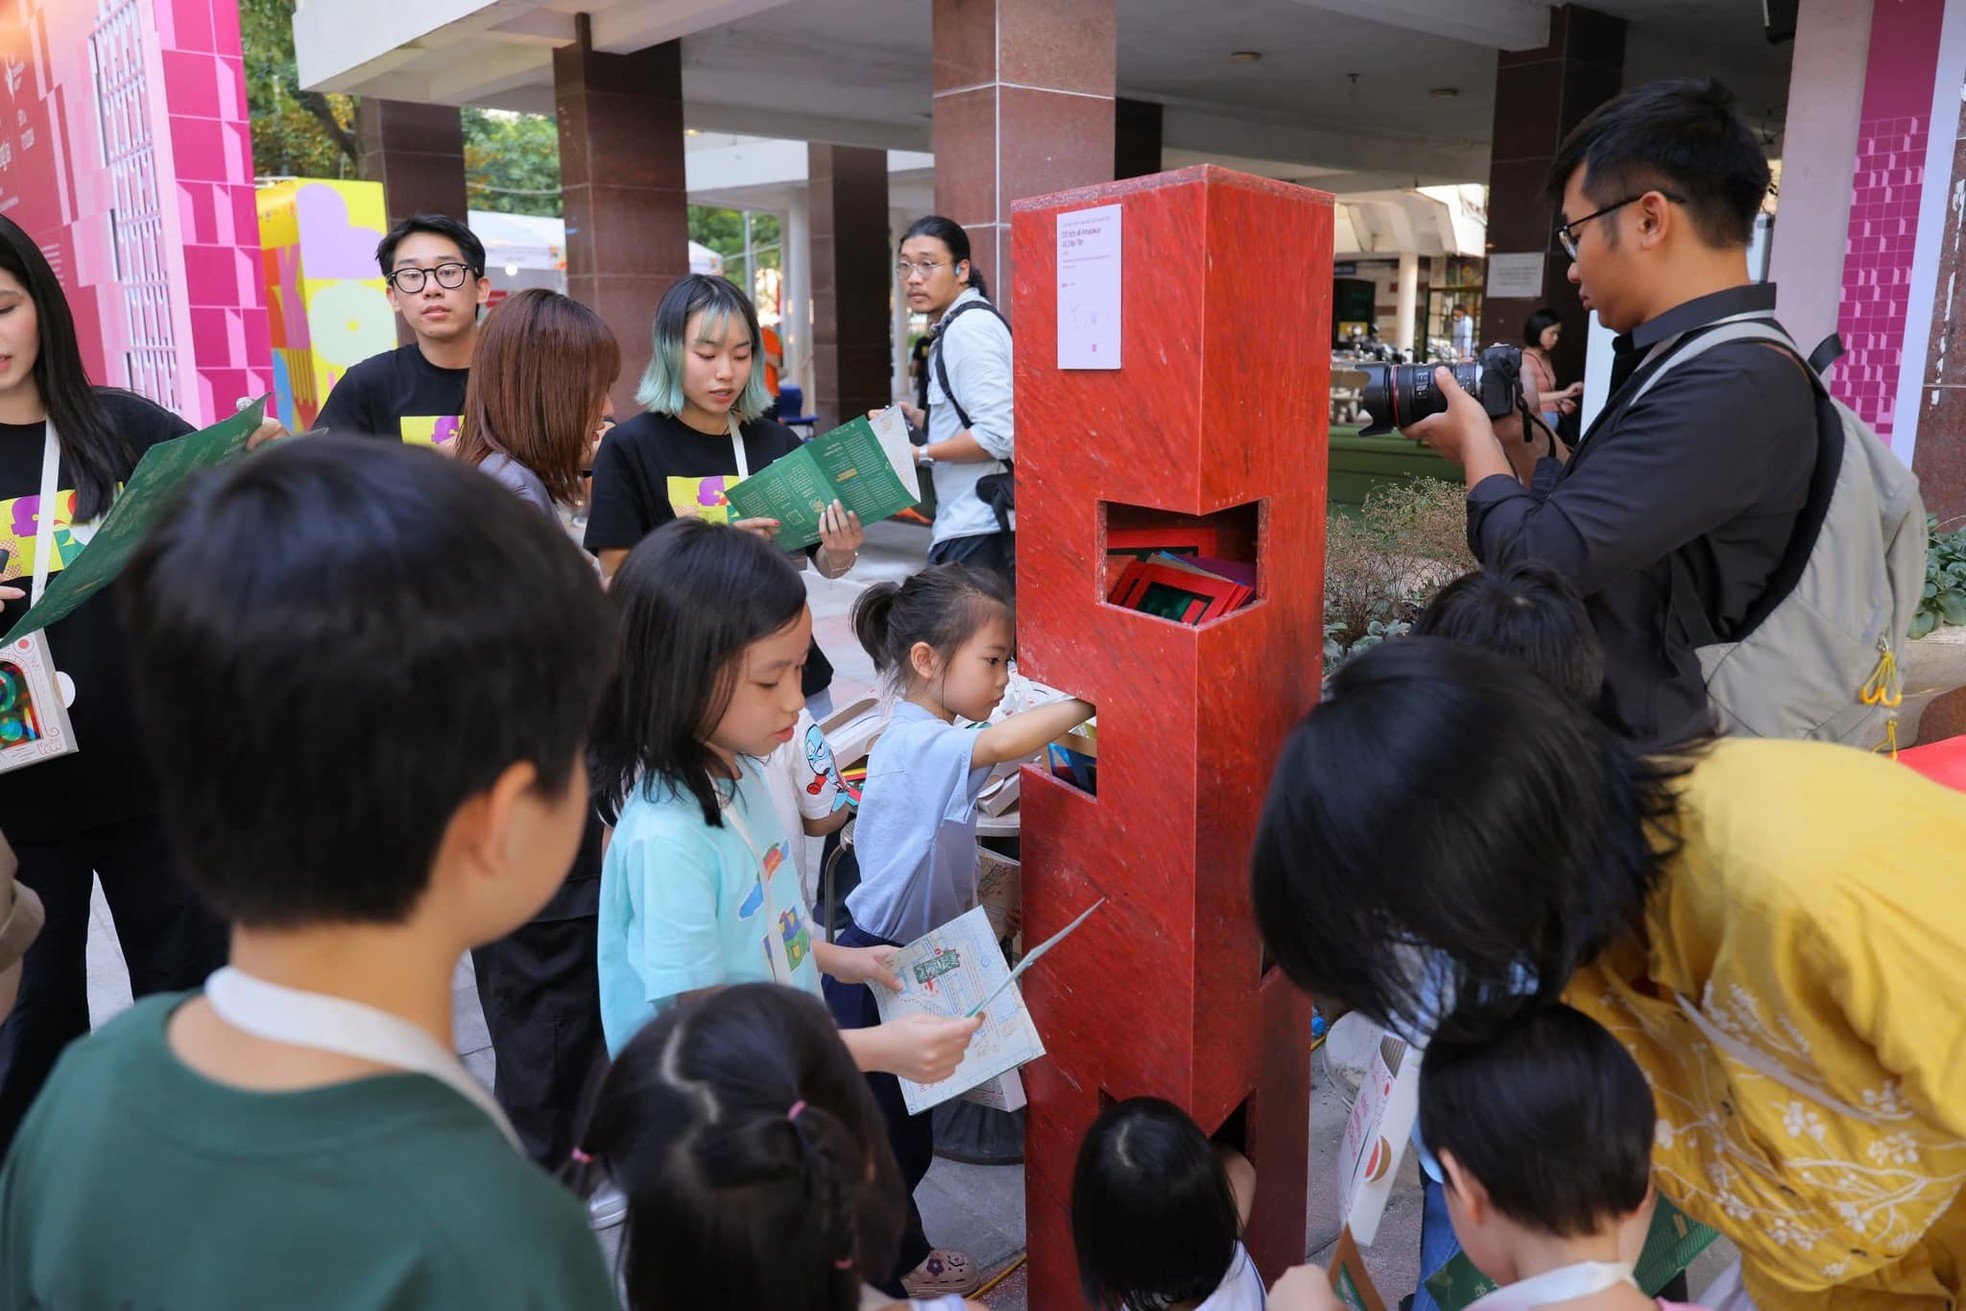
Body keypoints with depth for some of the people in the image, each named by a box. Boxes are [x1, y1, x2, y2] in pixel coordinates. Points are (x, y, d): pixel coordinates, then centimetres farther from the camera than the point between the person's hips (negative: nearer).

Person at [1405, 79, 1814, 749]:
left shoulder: (1734, 388, -22)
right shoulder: (1683, 364, 10)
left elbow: (1539, 561, -25)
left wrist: (1475, 439, -8)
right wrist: (1522, 440, 8)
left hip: (1640, 766, -9)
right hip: (1596, 728, 9)